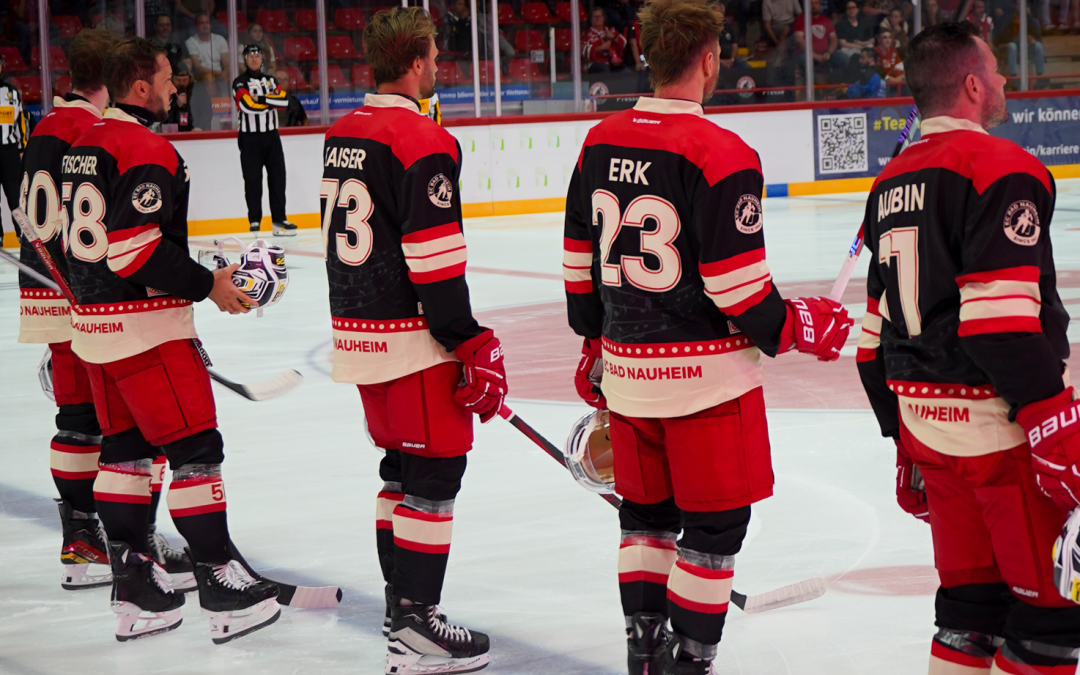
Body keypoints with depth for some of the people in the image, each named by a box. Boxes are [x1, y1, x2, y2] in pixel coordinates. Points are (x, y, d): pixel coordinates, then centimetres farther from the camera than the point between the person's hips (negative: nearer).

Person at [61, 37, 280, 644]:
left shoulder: (87, 144, 13)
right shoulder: (149, 150, -17)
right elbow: (137, 249, -24)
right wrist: (208, 285, -14)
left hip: (93, 318, 10)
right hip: (145, 324, -10)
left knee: (126, 447, 14)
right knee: (195, 447, -4)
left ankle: (133, 588, 17)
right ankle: (222, 586, -2)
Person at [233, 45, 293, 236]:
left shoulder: (270, 80, 13)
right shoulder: (240, 82, -4)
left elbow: (284, 100, -4)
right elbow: (247, 104, -21)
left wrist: (261, 99, -15)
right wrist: (270, 101, -12)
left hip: (271, 136, 5)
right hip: (250, 139, -5)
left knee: (278, 177, 4)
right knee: (253, 180, -3)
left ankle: (279, 219, 9)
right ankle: (255, 222, 1)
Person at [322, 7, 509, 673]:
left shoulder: (342, 132, 10)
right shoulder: (423, 143, -17)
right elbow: (433, 260, -21)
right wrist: (473, 347, -16)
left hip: (356, 330, 9)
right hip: (412, 338, -9)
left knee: (402, 467, 19)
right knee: (435, 475, -2)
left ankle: (402, 605, 26)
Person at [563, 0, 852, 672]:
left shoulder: (600, 142, 3)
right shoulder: (722, 155, -18)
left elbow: (579, 263, 12)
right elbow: (737, 287, -18)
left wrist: (596, 345, 25)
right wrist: (800, 327, -1)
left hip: (626, 367, 7)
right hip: (707, 376, -7)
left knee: (645, 514, 19)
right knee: (714, 526, 5)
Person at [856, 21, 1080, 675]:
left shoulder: (892, 181, 14)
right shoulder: (1001, 168, -12)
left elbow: (878, 329, 17)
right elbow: (1001, 319, -22)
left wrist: (904, 437, 24)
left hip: (925, 422, 9)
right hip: (999, 423, -9)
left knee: (969, 602, 15)